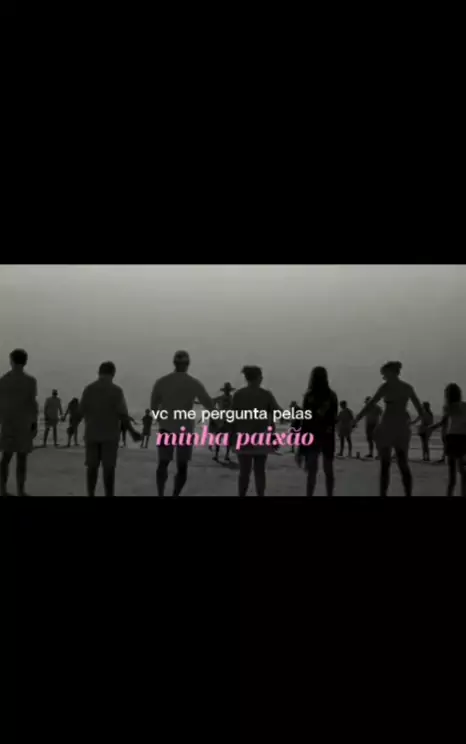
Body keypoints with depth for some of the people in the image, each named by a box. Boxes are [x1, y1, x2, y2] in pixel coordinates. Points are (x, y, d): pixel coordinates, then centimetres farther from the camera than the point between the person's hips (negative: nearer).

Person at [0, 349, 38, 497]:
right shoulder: (30, 380, -9)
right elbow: (33, 403, -12)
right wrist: (35, 424, -6)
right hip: (23, 423, -4)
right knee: (22, 458, 0)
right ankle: (20, 492, 1)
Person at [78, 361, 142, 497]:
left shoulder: (89, 389, 0)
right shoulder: (116, 390, -9)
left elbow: (81, 412, 1)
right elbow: (122, 415, -12)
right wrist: (133, 432, -2)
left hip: (91, 434, 3)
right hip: (110, 435, -3)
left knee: (92, 467, 10)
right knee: (108, 468, 1)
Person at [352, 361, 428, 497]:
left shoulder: (387, 386, -6)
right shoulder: (408, 387, 10)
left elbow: (370, 404, -10)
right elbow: (420, 408, 14)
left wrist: (356, 420, -9)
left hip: (387, 426, -5)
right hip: (402, 427, 5)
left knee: (385, 465, 0)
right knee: (403, 464, 10)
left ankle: (383, 495, -2)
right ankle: (409, 494, 7)